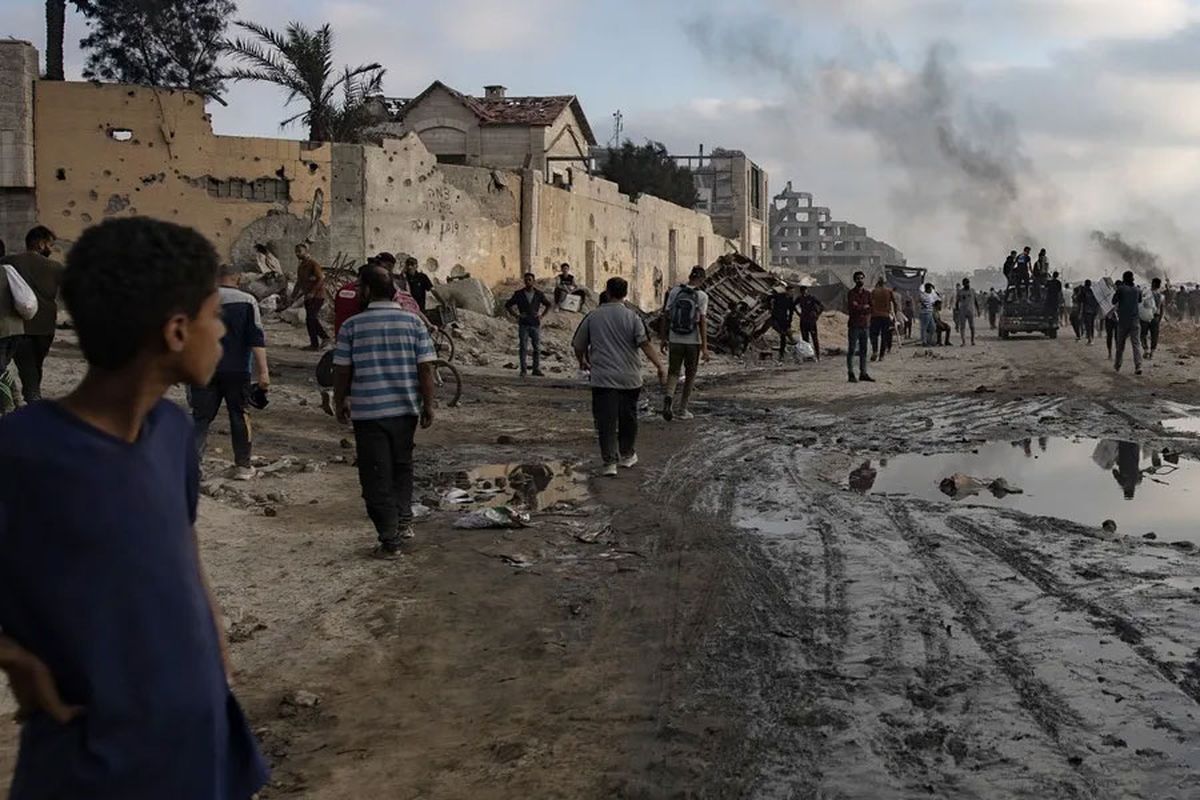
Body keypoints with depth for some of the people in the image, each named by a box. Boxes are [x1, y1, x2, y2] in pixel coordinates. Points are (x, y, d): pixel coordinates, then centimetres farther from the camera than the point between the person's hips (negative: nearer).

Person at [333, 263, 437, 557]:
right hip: (405, 408, 2)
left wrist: (341, 403, 11)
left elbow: (342, 370, -3)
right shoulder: (413, 322, -2)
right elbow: (426, 368, -3)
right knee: (402, 465, 24)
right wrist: (428, 405, 5)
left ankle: (389, 540, 3)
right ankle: (404, 520, 19)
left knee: (376, 476, 4)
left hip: (367, 411, -2)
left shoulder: (352, 325, -6)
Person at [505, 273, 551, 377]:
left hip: (535, 325, 2)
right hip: (523, 325, -2)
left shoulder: (539, 294, 3)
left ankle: (536, 369, 11)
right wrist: (516, 315, -3)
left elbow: (548, 304, 19)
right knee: (522, 347, -3)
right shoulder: (518, 294, -1)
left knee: (537, 348, 3)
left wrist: (542, 315, 6)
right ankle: (523, 370, 1)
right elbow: (507, 305, 5)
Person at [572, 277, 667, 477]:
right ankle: (627, 456, 30)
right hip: (629, 377, 1)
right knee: (628, 417, 17)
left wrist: (583, 361, 31)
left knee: (606, 420, -2)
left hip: (602, 379, 0)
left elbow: (578, 346, 11)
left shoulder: (593, 317, 3)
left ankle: (610, 461, -11)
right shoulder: (632, 316, -3)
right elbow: (645, 344, -14)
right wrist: (660, 366, -13)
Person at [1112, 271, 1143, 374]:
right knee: (1136, 343, -2)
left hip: (1123, 320, -2)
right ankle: (1138, 366, -13)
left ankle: (1117, 365, 23)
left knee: (1120, 344, 13)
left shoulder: (1121, 289, -8)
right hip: (1135, 320, 2)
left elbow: (1113, 302, -2)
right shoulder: (1137, 290, 4)